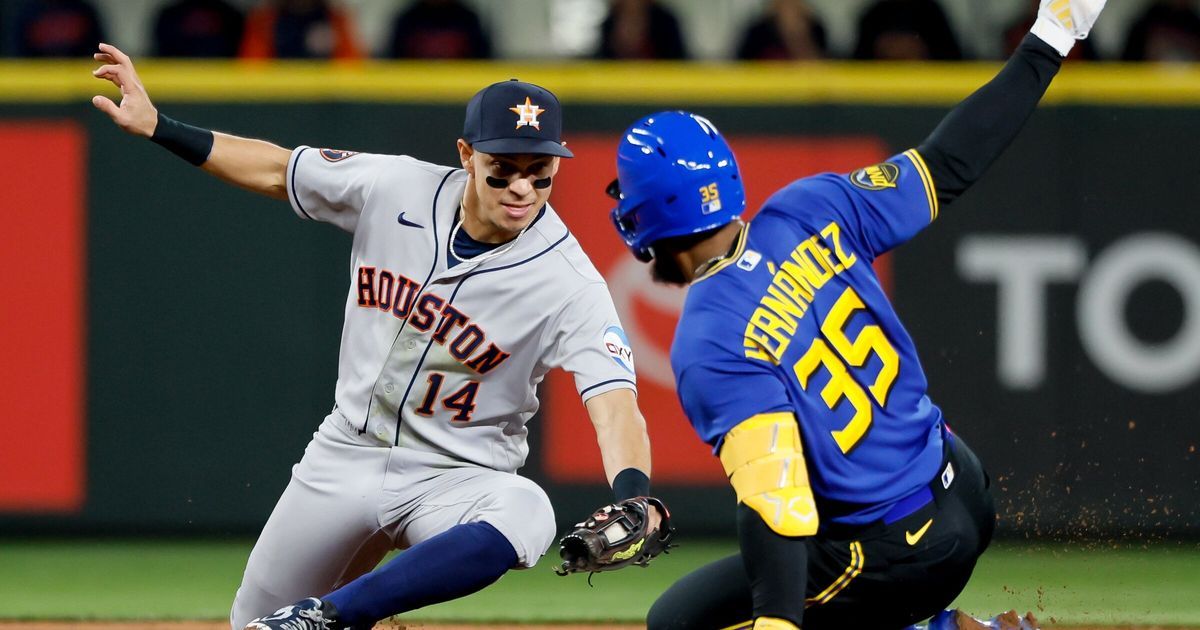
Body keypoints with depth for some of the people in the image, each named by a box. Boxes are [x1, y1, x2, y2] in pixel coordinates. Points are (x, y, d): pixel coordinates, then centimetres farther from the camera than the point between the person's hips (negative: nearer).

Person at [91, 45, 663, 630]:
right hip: (347, 452, 4)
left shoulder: (570, 285, -20)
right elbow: (278, 171, 6)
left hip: (456, 478, -4)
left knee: (524, 516, -38)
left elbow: (614, 403, -32)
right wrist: (157, 126, 1)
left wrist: (632, 495, -52)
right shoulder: (397, 188, -9)